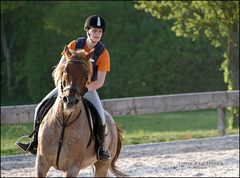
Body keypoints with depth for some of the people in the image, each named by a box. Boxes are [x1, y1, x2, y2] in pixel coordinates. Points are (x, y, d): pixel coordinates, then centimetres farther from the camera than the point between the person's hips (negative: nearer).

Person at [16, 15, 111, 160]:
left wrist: (84, 88, -31)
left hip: (89, 88, -3)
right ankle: (36, 143, 3)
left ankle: (102, 148, -13)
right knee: (41, 108, -9)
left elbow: (100, 82, -16)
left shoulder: (103, 53, -13)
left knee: (99, 116, -30)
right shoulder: (74, 45, -7)